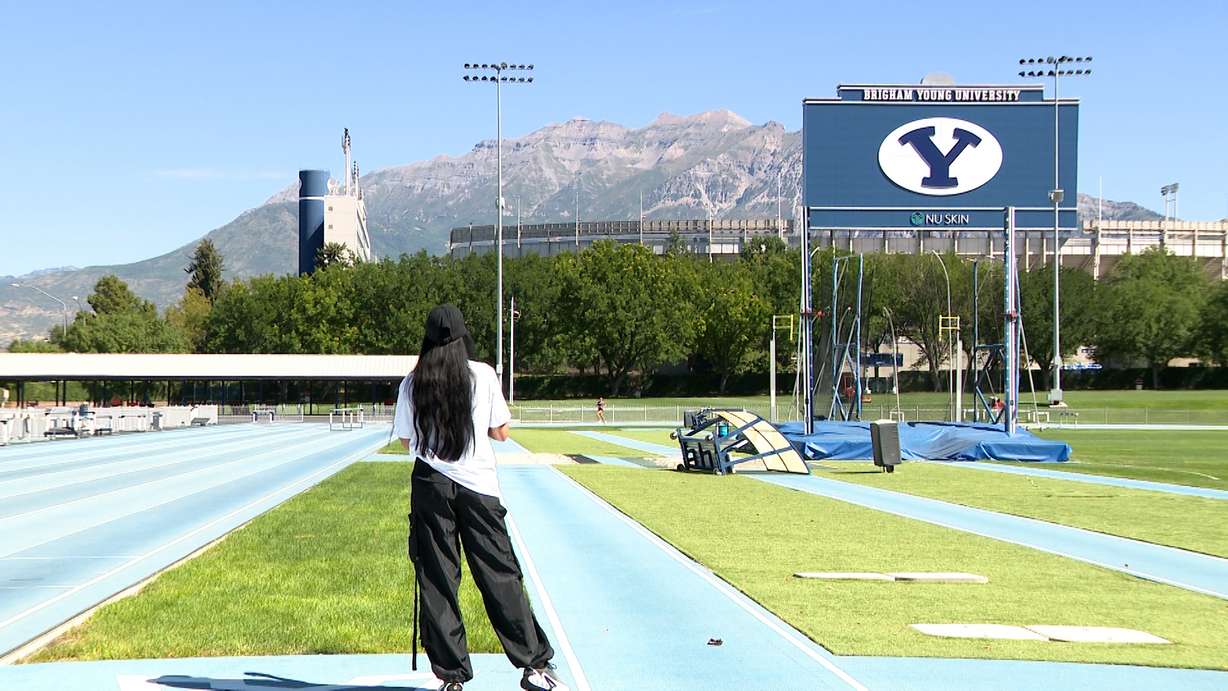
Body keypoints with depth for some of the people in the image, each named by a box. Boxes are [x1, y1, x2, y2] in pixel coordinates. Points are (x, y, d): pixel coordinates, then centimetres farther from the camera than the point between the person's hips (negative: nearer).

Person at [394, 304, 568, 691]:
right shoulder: (483, 375, 0)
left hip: (430, 486, 1)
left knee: (436, 582, 4)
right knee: (500, 576, 3)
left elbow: (406, 440, 9)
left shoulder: (412, 383, 2)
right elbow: (501, 433, 4)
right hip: (478, 485, -1)